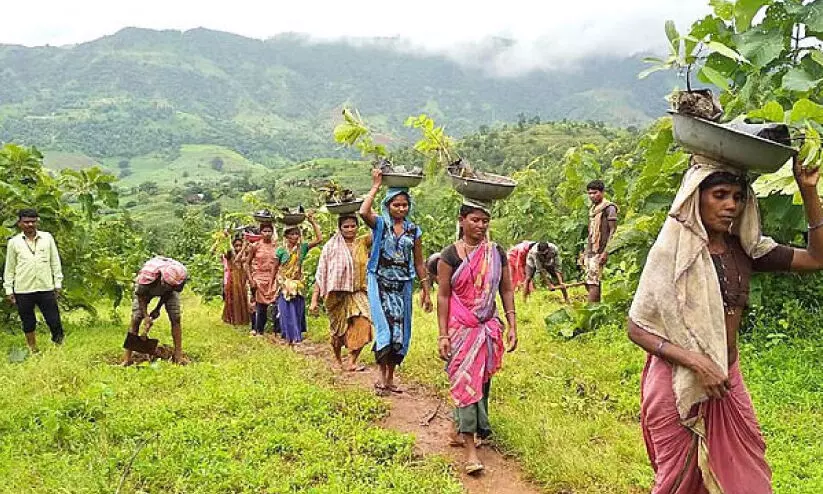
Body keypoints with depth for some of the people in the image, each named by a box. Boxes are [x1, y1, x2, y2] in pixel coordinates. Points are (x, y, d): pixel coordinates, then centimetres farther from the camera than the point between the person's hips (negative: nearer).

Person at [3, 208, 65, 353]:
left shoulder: (47, 238, 4)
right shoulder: (13, 242, 3)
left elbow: (55, 261, 8)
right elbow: (9, 267, 8)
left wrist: (58, 283, 6)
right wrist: (9, 289, 6)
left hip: (46, 288, 0)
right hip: (23, 291, 0)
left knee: (54, 321, 2)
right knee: (28, 324, 11)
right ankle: (33, 351, 25)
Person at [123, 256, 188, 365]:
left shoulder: (181, 275, -36)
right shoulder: (147, 273, -43)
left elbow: (169, 292, -13)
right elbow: (140, 294, -23)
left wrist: (158, 309, -12)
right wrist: (146, 316, -29)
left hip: (168, 293, 2)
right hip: (146, 288, -2)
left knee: (176, 318, -12)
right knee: (136, 318, -12)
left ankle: (178, 355, -6)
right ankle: (127, 358, -7)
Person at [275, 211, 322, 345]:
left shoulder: (302, 247, -1)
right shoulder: (281, 250, -5)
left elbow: (319, 239, -11)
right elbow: (275, 268, 3)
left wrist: (313, 222, -13)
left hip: (298, 286, 2)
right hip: (284, 286, -2)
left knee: (297, 313, 7)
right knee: (287, 313, 0)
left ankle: (296, 337, 16)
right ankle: (290, 338, 10)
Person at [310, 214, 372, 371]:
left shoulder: (363, 242, 3)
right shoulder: (331, 246, -3)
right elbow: (320, 275, -4)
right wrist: (314, 300, -8)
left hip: (358, 293, 1)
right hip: (338, 295, -1)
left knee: (362, 325, -18)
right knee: (339, 331, 11)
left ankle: (351, 362, -7)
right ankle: (338, 360, 37)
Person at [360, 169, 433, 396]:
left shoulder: (414, 230, 8)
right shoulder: (380, 224, -1)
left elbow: (419, 264, 12)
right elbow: (363, 212, -24)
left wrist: (426, 292, 9)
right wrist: (375, 186, -15)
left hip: (403, 285, 4)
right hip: (381, 283, -4)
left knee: (400, 332, 6)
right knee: (385, 328, -14)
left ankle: (390, 378, 20)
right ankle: (382, 376, -2)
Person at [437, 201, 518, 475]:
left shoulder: (497, 253, 4)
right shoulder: (450, 254, -7)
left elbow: (506, 290, 8)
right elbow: (443, 296, -7)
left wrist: (512, 326, 1)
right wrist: (443, 335, -11)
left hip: (488, 327, 4)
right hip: (461, 327, -4)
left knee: (481, 379, 10)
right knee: (465, 380, -6)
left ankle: (458, 431, 29)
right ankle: (470, 448, -2)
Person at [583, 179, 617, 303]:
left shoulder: (609, 208, -5)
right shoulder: (592, 209, 20)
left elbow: (613, 231, -11)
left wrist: (606, 252, -19)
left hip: (599, 253, -8)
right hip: (590, 253, 8)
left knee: (593, 283, -13)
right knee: (589, 284, 6)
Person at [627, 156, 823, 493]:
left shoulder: (744, 248, 1)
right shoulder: (672, 249, -14)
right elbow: (637, 328, -14)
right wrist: (696, 361, -25)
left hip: (727, 380, 5)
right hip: (678, 383, -5)